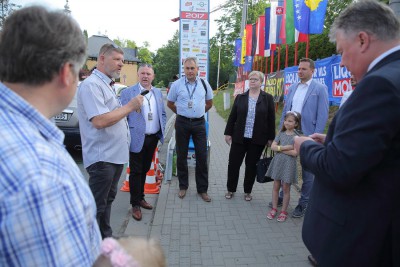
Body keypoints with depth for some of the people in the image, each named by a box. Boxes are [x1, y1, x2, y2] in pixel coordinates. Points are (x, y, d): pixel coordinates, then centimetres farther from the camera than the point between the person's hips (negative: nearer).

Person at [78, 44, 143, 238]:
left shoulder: (108, 85, 15)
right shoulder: (91, 85, -16)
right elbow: (99, 121, -27)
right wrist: (130, 106, -20)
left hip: (115, 154, 10)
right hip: (102, 157, -10)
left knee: (108, 200, 21)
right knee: (97, 206, 2)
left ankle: (106, 238, 36)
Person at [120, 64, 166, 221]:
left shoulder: (158, 93, 10)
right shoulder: (127, 93, -7)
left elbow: (163, 114, 18)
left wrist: (162, 129, 7)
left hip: (153, 138, 5)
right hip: (137, 139, -5)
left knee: (145, 170, 17)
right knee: (136, 172, 3)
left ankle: (141, 197, 34)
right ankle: (135, 204, 16)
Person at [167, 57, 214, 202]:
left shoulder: (204, 84, 3)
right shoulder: (177, 84, -2)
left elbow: (209, 103, 17)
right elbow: (170, 103, 10)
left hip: (199, 123, 1)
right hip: (182, 123, -1)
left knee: (202, 157, 2)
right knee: (181, 156, 8)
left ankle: (202, 189, 15)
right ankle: (183, 186, 25)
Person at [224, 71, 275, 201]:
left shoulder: (268, 98, 1)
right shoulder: (240, 97, 5)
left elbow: (271, 119, 0)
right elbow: (232, 116, 6)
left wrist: (270, 138, -2)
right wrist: (228, 133, 3)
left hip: (257, 139, -1)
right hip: (239, 137, 2)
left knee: (251, 165, 10)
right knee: (233, 163, 5)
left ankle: (248, 191, 27)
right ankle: (230, 189, 24)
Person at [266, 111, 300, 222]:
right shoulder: (281, 133, 5)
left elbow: (295, 152, -18)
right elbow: (273, 146, -2)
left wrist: (280, 149, -13)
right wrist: (285, 147, -16)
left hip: (289, 164, -4)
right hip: (278, 162, 4)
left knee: (286, 188, 6)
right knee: (276, 186, 11)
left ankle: (284, 211, 20)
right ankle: (274, 209, 23)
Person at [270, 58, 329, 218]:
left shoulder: (320, 89, -5)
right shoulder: (292, 88, 11)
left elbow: (323, 115, -9)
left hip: (307, 136, -5)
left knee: (307, 171, 8)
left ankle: (304, 204, 22)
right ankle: (283, 197, 32)